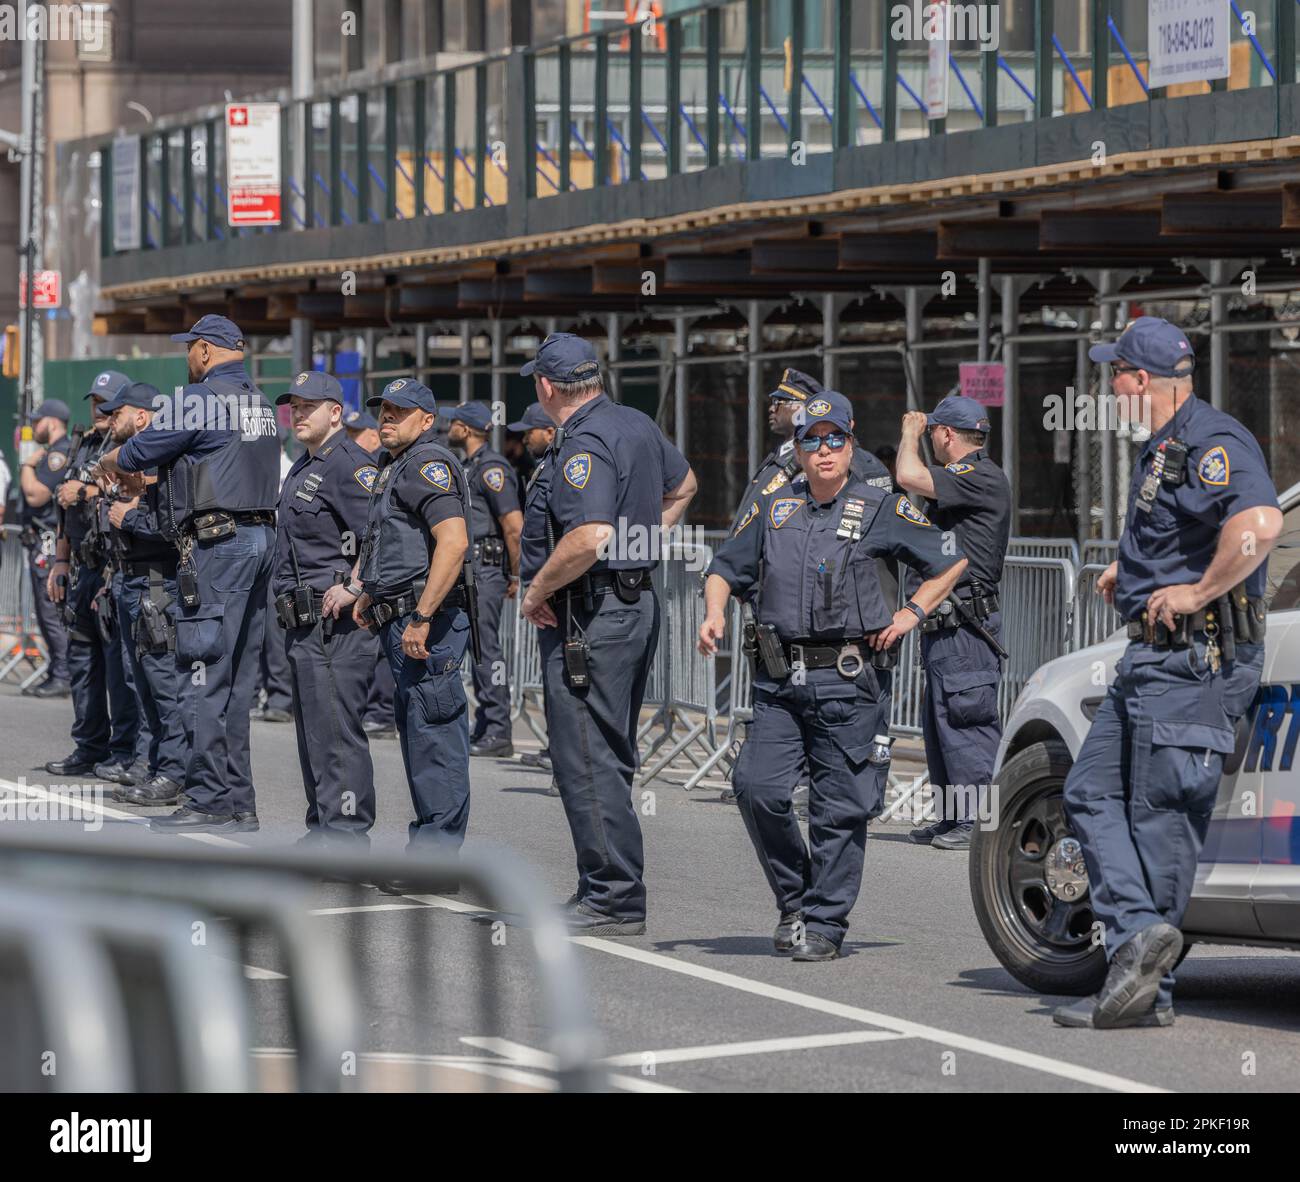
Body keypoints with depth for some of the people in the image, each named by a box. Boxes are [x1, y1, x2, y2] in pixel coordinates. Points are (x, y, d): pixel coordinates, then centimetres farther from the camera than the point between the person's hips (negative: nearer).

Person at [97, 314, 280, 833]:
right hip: (260, 537, 9)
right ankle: (237, 800, 13)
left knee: (206, 673, -6)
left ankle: (208, 801, -7)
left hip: (218, 544, -8)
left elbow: (135, 453, -2)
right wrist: (149, 476, 26)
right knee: (237, 677, 11)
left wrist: (109, 462, 21)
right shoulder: (263, 405, 15)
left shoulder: (196, 400, -10)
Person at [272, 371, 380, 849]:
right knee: (311, 731, 15)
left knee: (335, 729, -10)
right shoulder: (303, 468, 19)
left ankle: (346, 835, -9)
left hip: (334, 621, -11)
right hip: (302, 623, 11)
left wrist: (354, 587, -23)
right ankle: (323, 829, 22)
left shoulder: (350, 464, -14)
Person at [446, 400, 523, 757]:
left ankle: (498, 734, -10)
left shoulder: (491, 467, -13)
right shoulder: (469, 467, 18)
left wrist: (515, 575, -16)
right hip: (469, 567, 10)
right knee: (477, 647, 12)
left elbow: (513, 524, -19)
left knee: (486, 647, -10)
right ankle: (484, 728, 16)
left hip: (486, 568, -10)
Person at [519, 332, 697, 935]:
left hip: (588, 615, -10)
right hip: (637, 604, 10)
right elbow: (682, 485, 30)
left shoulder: (583, 445, -19)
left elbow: (590, 538, -32)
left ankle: (614, 901, -7)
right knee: (611, 758, 15)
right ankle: (607, 891, 22)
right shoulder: (637, 426, 11)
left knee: (587, 762, -7)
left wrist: (536, 592, -19)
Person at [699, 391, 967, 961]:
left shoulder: (880, 510, 3)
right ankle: (793, 899, 11)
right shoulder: (771, 508, 12)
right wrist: (714, 613, -1)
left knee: (840, 807, -1)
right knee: (757, 788, -10)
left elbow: (952, 560, 11)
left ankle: (824, 923, 9)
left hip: (851, 683, -3)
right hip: (780, 680, 3)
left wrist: (912, 613, 1)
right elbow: (725, 569, 18)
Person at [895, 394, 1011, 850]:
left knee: (966, 725, -10)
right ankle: (951, 818, 20)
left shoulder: (983, 477, -14)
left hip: (966, 623, -11)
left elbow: (911, 478, -25)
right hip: (944, 624, 11)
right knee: (938, 723, 14)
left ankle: (977, 822, -10)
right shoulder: (964, 479, 19)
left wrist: (911, 432, -7)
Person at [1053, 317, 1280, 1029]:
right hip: (1151, 654, 11)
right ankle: (1138, 931, -5)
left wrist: (1196, 592, -25)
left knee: (1160, 816, -7)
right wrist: (1131, 570, 22)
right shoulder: (1162, 449, 18)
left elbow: (1259, 523, -35)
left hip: (1194, 657, -11)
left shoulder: (1211, 443, -16)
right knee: (1092, 792, 6)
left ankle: (1149, 994, -3)